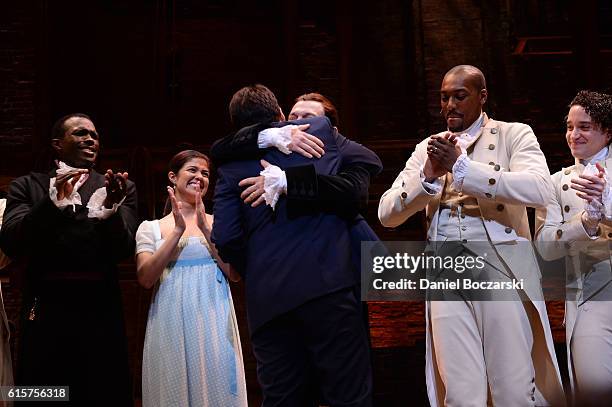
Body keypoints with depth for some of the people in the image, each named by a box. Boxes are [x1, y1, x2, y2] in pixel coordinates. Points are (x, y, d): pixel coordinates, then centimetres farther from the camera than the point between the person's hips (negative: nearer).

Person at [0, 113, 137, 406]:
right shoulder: (28, 186, 9)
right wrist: (52, 202, -19)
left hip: (101, 312, 0)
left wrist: (111, 208, -22)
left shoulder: (118, 189, 10)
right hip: (45, 311, 0)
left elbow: (123, 249, -3)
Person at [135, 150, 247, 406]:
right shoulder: (150, 228, 8)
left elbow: (235, 274, -2)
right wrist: (178, 231, -10)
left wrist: (205, 229, -10)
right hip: (172, 325, 0)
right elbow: (145, 278, -6)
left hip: (213, 324, 1)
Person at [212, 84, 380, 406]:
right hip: (326, 282, -2)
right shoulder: (320, 129, 13)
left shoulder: (231, 165, 11)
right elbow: (369, 160, 28)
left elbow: (226, 240, 2)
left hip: (266, 299, 2)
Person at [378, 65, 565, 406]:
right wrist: (428, 175, -8)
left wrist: (461, 166, -17)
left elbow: (540, 189, -14)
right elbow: (387, 214, 9)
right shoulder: (428, 148, 16)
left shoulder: (514, 135, 6)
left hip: (503, 270, -3)